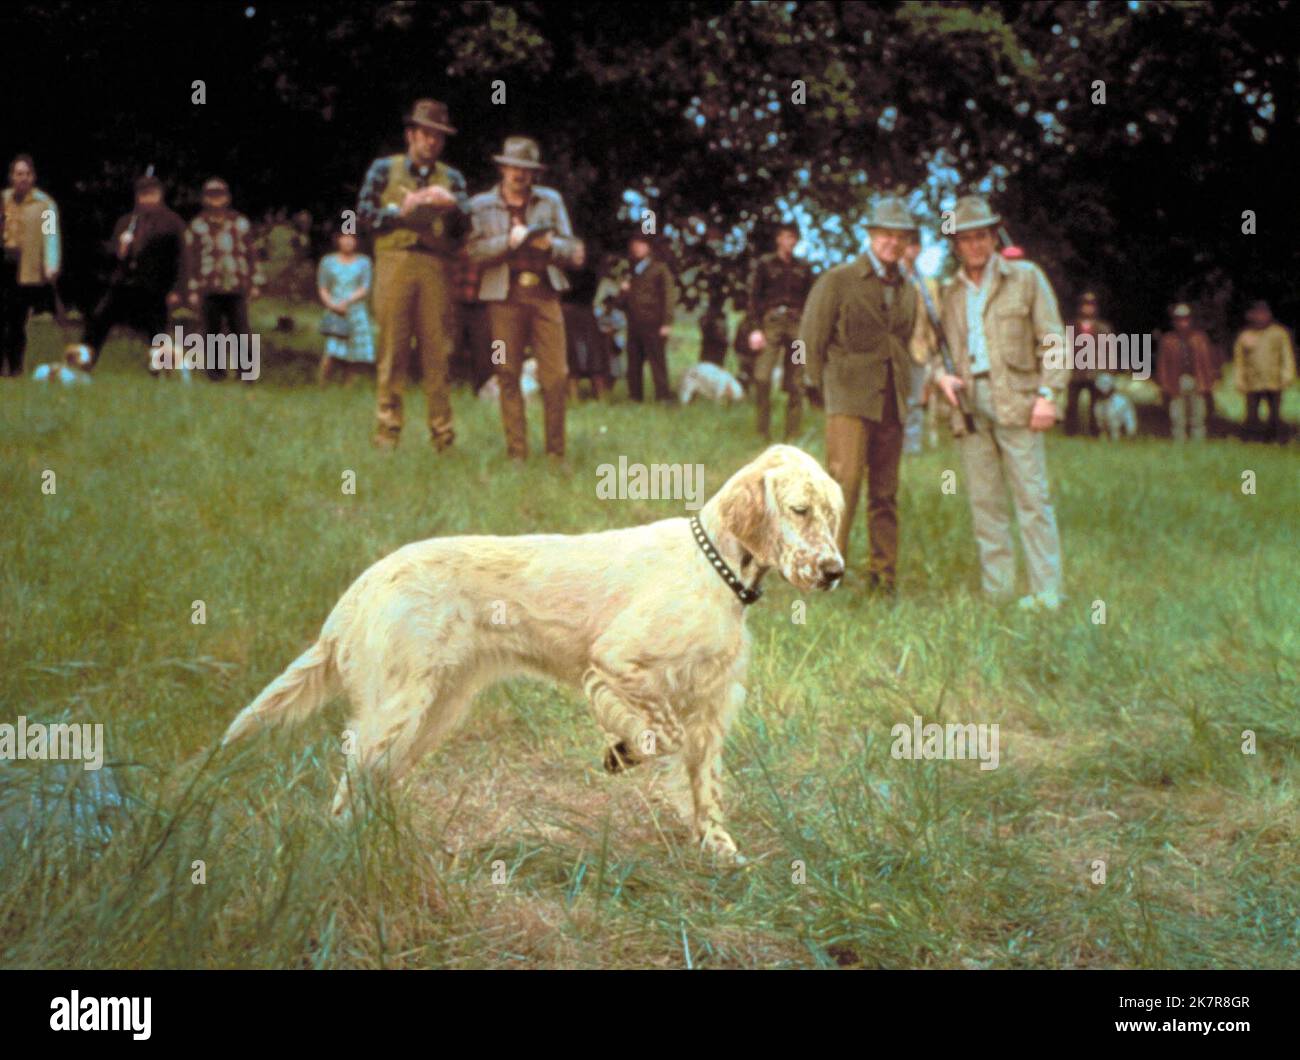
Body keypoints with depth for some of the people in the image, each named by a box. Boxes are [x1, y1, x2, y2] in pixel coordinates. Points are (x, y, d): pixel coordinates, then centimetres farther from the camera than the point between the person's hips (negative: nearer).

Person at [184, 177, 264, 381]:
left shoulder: (240, 223, 10)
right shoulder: (198, 225, 5)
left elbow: (251, 254, 13)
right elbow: (191, 259, 6)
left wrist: (255, 283, 9)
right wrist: (192, 290, 2)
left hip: (236, 288, 1)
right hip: (209, 288, 0)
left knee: (241, 329, -4)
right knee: (212, 331, 3)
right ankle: (215, 370, 12)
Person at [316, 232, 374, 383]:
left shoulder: (363, 262, 11)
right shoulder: (328, 261, 13)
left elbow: (365, 289, 3)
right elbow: (322, 288, 10)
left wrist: (347, 301, -12)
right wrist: (332, 304, -8)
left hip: (356, 312, 1)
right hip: (334, 315, -1)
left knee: (354, 356, -6)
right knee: (331, 352, -17)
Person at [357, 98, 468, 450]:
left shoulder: (451, 178, 19)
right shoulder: (384, 169, 14)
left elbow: (465, 229, 8)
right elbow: (363, 213, 6)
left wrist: (452, 207, -11)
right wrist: (400, 211, -7)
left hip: (438, 267, 1)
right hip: (395, 262, -1)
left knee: (438, 350, -3)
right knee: (392, 347, -5)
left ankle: (443, 434, 0)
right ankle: (386, 432, -2)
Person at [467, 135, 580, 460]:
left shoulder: (551, 200, 15)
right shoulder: (481, 205, 10)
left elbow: (571, 250, 11)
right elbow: (475, 252, -1)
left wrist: (550, 245, -10)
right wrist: (508, 241, -14)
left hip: (545, 294, 1)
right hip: (504, 297, -1)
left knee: (556, 377, -5)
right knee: (508, 376, -2)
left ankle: (556, 452, 3)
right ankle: (516, 452, 4)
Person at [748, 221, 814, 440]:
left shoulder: (803, 268, 15)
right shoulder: (764, 264, 7)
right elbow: (754, 297, 3)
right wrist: (757, 328, -6)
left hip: (797, 325, 3)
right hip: (771, 323, -3)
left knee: (795, 384, 1)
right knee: (762, 377, -16)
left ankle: (792, 436, 6)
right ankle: (763, 432, -7)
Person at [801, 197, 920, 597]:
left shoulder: (908, 291, 17)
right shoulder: (838, 280, 1)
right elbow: (811, 339, 4)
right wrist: (821, 390, 4)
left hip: (892, 403, 5)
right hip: (849, 398, -5)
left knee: (885, 493, 6)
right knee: (845, 479, -17)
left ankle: (882, 575, 12)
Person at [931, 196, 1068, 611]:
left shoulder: (1025, 277, 6)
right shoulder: (949, 293, 16)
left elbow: (1053, 340, 2)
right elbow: (936, 347, 24)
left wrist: (1048, 393, -9)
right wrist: (942, 375, 1)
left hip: (1015, 402, -4)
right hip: (969, 404, 4)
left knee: (1032, 498, -7)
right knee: (985, 502, 4)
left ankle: (1046, 594, -6)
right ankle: (997, 591, 8)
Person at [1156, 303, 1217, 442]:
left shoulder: (1200, 337, 9)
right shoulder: (1167, 340, 5)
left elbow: (1208, 361, 9)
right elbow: (1162, 364, 6)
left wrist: (1209, 385, 3)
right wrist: (1165, 387, 0)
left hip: (1198, 384, 1)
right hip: (1177, 385, -1)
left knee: (1198, 419, 4)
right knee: (1178, 421, -2)